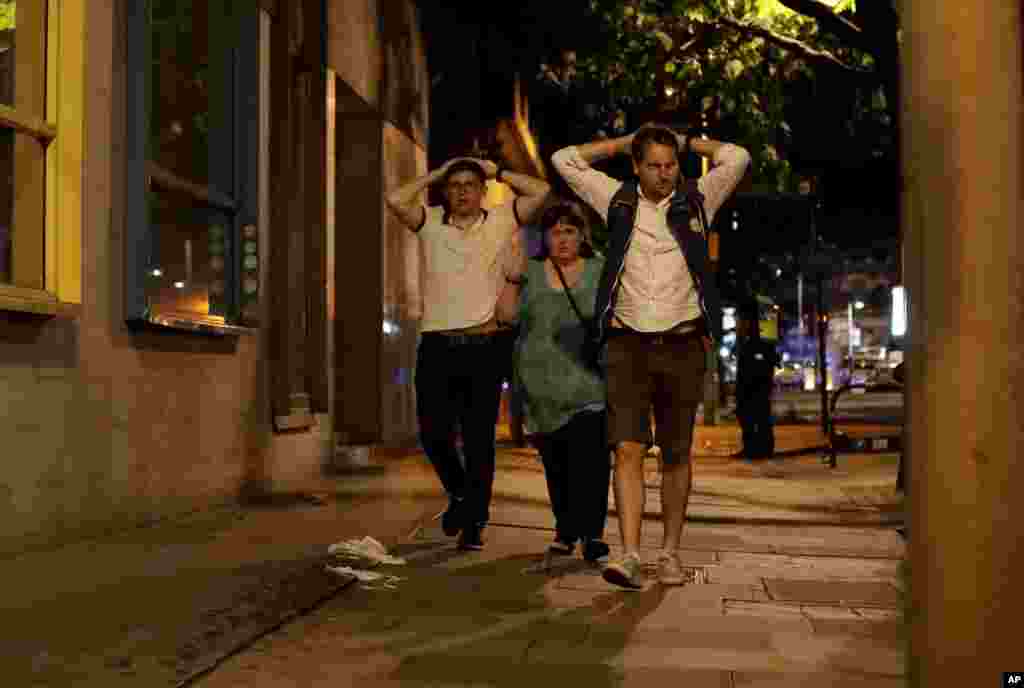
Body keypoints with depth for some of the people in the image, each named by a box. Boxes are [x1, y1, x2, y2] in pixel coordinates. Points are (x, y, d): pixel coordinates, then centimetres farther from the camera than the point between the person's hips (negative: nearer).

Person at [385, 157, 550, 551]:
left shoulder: (500, 222, 8)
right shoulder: (430, 223, 8)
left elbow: (541, 191, -1)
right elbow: (395, 199, -7)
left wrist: (496, 172, 7)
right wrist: (435, 174, 4)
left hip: (484, 346, -1)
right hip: (437, 345, 1)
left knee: (479, 439, 3)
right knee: (433, 433, 0)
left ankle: (474, 522, 15)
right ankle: (459, 493, 29)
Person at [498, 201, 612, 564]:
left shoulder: (601, 272, 9)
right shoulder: (529, 272, 13)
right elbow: (509, 316, 6)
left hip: (588, 382, -2)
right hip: (542, 386, 2)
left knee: (590, 455, -15)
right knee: (554, 462, 7)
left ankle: (590, 532, -13)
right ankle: (565, 529, 22)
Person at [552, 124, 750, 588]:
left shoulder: (696, 200, 9)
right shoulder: (618, 200, 9)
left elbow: (738, 158, 2)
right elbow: (565, 160, 11)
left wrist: (686, 142, 14)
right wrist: (625, 143, 14)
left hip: (683, 345, 1)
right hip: (628, 344, 0)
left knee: (675, 456, 7)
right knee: (628, 449, -11)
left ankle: (670, 553, 18)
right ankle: (629, 555, -13)